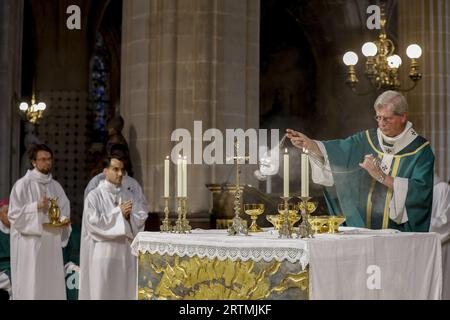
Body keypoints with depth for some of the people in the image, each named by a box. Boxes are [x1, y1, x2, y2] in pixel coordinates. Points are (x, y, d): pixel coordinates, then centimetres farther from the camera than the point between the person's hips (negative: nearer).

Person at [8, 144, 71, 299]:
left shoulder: (55, 186, 13)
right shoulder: (23, 184, -4)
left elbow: (65, 210, 17)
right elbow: (13, 214, -7)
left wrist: (64, 221, -4)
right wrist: (36, 207, -18)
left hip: (52, 242, 5)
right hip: (30, 242, -5)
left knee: (53, 285, 6)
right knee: (30, 286, -5)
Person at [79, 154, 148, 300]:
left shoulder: (130, 195, 11)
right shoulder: (94, 195, -2)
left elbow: (142, 218, 4)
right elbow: (94, 222, -13)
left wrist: (129, 216, -15)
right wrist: (118, 212, -12)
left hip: (125, 252, 4)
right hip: (103, 253, -4)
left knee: (124, 290, 5)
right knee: (102, 291, -3)